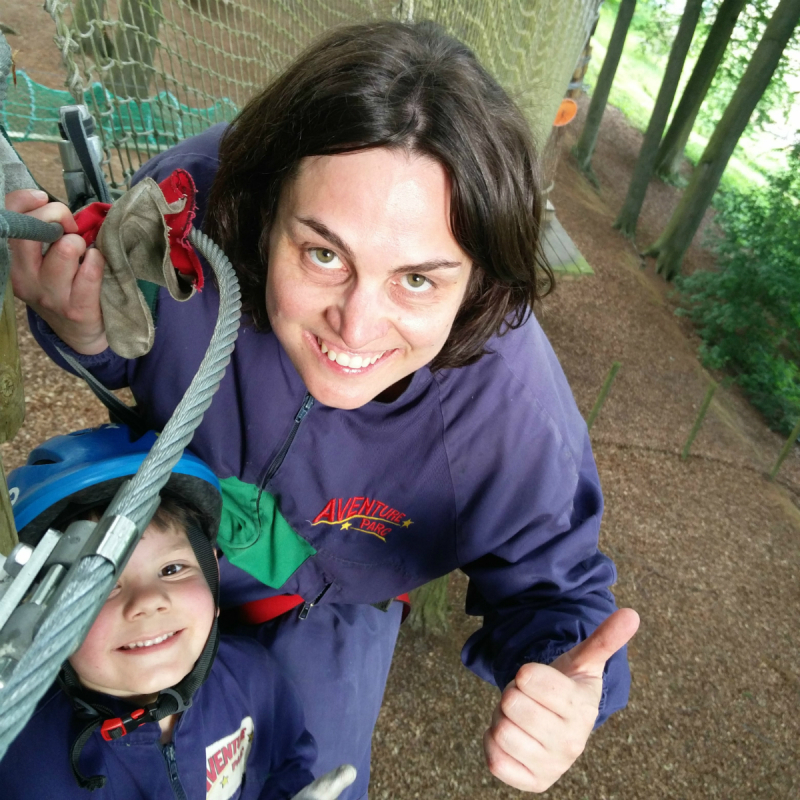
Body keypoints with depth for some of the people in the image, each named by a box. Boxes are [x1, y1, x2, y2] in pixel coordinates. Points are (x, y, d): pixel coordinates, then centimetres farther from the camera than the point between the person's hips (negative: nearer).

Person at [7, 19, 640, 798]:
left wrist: (564, 682, -43)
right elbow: (128, 357, -13)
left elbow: (547, 582, -21)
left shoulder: (514, 415, -39)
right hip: (154, 534, 3)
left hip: (325, 609, -1)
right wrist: (86, 330, -37)